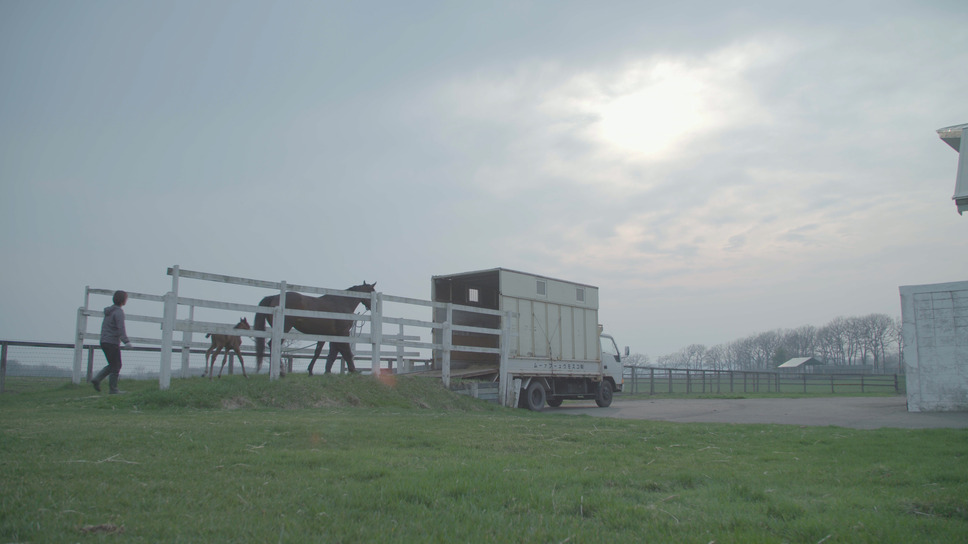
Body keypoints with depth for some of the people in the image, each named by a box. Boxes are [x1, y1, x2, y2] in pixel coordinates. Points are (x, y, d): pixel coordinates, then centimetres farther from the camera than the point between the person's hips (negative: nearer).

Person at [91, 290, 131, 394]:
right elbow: (121, 328, -23)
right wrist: (126, 341, -27)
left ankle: (96, 379, 7)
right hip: (112, 342, -9)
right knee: (116, 365, 0)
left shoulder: (109, 311, 15)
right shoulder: (118, 312, -13)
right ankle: (113, 388, 2)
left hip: (104, 342, 9)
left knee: (113, 365, 18)